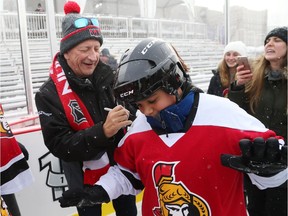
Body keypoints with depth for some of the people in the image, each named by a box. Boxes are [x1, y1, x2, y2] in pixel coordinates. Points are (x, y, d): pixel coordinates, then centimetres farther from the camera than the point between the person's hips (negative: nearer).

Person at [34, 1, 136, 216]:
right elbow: (60, 146, -23)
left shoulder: (109, 76, -10)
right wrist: (103, 131, -36)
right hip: (84, 176, -3)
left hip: (121, 165, 3)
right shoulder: (50, 94, -18)